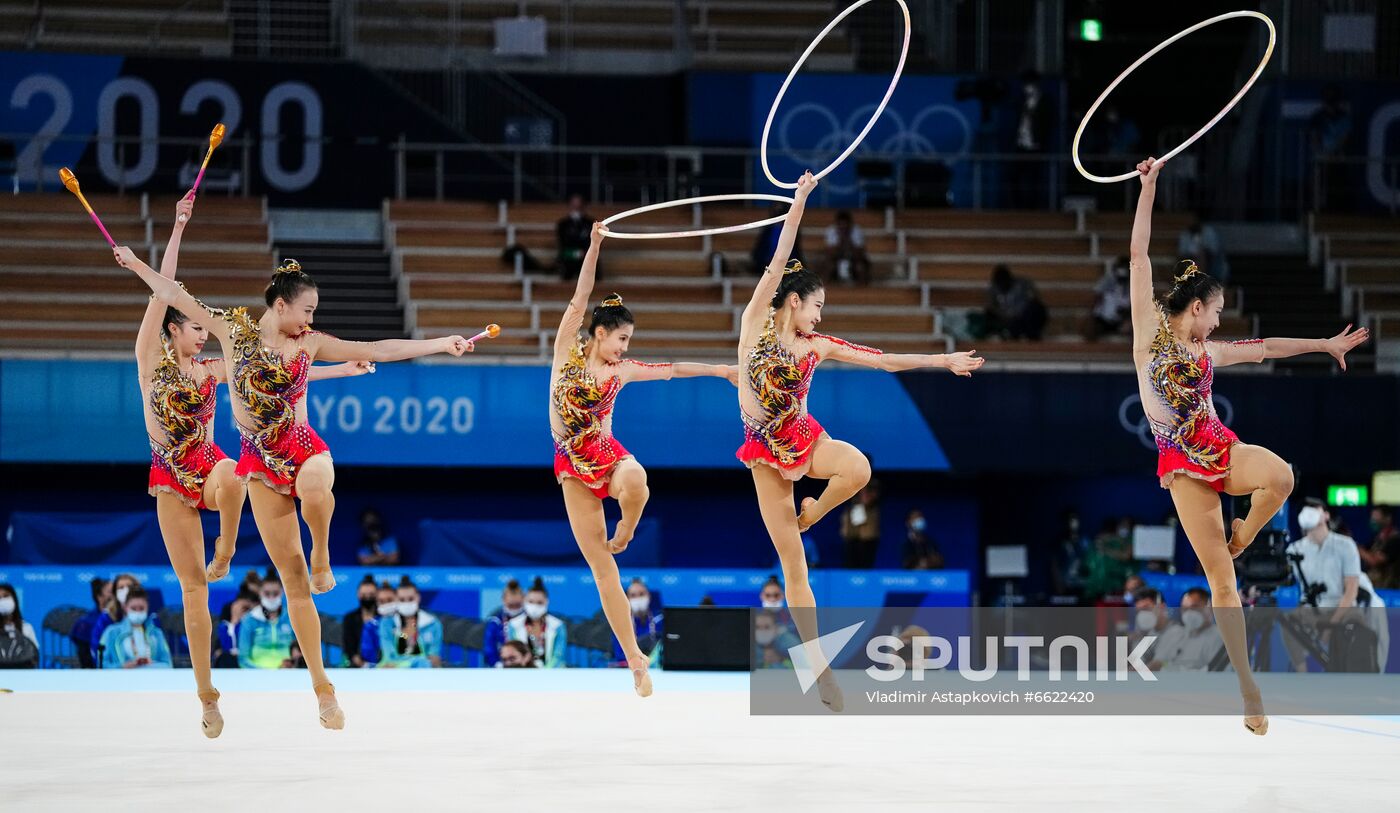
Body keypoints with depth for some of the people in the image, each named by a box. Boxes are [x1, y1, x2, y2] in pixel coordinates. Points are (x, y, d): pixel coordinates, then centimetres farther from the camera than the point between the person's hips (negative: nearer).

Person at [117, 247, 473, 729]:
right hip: (260, 459, 0)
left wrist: (441, 344, 2)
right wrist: (135, 264, 15)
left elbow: (379, 351, 6)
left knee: (315, 491, -41)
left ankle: (322, 557, -9)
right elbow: (176, 297, 11)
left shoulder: (310, 343, 5)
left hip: (303, 448, 0)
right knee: (292, 578, -2)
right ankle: (321, 687, 2)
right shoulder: (234, 330, 3)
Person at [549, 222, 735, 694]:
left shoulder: (622, 371, 5)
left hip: (609, 455, 1)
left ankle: (625, 532, -5)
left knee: (635, 483, -40)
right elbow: (579, 300, -9)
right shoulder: (567, 350, -1)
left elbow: (672, 370, 17)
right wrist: (594, 248, -17)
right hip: (573, 467, -1)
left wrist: (720, 370, 21)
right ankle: (634, 658, 2)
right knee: (602, 570, -3)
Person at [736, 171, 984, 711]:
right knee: (793, 565, -3)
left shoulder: (818, 346, 5)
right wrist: (797, 206, -14)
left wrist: (943, 361, 9)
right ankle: (816, 662, 3)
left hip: (804, 438, 2)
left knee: (858, 468, -33)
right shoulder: (755, 324, -4)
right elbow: (777, 266, -11)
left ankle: (809, 516, -1)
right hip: (766, 452, -2)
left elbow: (885, 361, 10)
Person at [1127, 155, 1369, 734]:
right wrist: (1148, 187, -1)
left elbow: (1264, 348, 29)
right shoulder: (1151, 332, 4)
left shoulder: (1207, 352, 17)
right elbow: (1139, 256, 1)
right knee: (1220, 578, -8)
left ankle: (1240, 538, 1)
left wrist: (1326, 344, 35)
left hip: (1220, 449, 4)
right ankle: (1247, 686, -4)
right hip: (1181, 464, -4)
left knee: (1280, 477, -31)